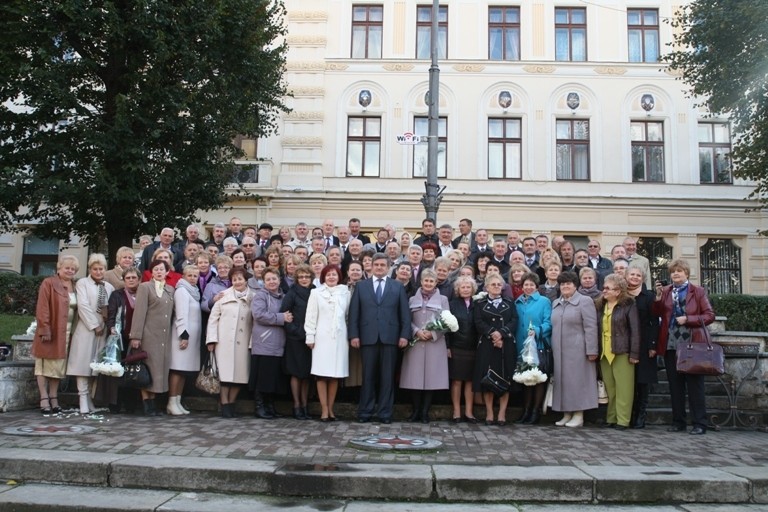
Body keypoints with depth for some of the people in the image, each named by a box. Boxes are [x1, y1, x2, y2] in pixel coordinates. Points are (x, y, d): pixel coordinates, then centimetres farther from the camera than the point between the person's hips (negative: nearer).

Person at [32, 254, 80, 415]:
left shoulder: (75, 286, 12)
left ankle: (54, 398, 16)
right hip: (51, 332, -5)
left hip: (67, 333, 5)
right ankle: (44, 400, 6)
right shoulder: (48, 283, -5)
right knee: (44, 365, 3)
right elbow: (42, 309, -11)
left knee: (59, 366, 10)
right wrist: (44, 329, -17)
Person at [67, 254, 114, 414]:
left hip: (103, 330, 4)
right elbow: (83, 305, -8)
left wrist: (109, 323, -7)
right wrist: (95, 325, -12)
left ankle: (91, 399, 9)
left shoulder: (109, 287, 16)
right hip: (86, 329, -4)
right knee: (84, 363, -5)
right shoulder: (82, 283, 4)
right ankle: (83, 400, -3)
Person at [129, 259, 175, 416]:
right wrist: (136, 336, -12)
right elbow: (139, 313, -6)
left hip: (165, 336, 5)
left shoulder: (170, 289, 17)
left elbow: (171, 313, 14)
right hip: (149, 335, -5)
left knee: (160, 369, 5)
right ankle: (146, 404, 4)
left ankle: (152, 403, 13)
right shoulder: (145, 287, 1)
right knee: (148, 369, -2)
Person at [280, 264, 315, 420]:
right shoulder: (292, 293, -3)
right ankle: (297, 406, 9)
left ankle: (304, 405, 15)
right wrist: (295, 330, -14)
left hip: (310, 339, 4)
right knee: (296, 373, 2)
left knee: (307, 373, 8)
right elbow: (283, 314, -7)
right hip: (295, 339, -4)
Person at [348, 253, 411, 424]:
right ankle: (365, 411, 12)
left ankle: (385, 412, 11)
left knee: (387, 376, 4)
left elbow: (405, 313, 5)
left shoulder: (398, 286, 10)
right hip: (368, 337, 0)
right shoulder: (361, 286, 11)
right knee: (368, 376, 4)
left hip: (390, 337, 0)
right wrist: (353, 335, -4)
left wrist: (404, 334, -5)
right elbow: (354, 312, 5)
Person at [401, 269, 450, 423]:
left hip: (435, 343, -1)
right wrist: (417, 331, -11)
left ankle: (425, 411, 6)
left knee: (431, 377, -2)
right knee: (415, 377, -1)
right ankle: (416, 410, 8)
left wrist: (433, 333, -11)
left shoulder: (443, 299, 9)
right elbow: (408, 320, 7)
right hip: (415, 343, 1)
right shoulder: (413, 299, 14)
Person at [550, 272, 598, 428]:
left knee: (577, 379, -2)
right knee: (562, 380, 7)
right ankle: (566, 414, 15)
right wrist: (552, 349, 12)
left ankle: (578, 415, 5)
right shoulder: (556, 303, 16)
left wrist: (591, 350, -15)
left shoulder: (584, 301, -4)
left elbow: (591, 327, -10)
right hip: (559, 351, 6)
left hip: (577, 350, -6)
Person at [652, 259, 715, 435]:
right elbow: (657, 314, 4)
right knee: (675, 386, 9)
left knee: (694, 385, 1)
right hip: (670, 346, 3)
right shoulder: (665, 291, 10)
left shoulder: (698, 292, 1)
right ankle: (678, 422, 18)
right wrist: (658, 297, -10)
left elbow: (710, 316, -4)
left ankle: (700, 424, 7)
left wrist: (687, 319, -15)